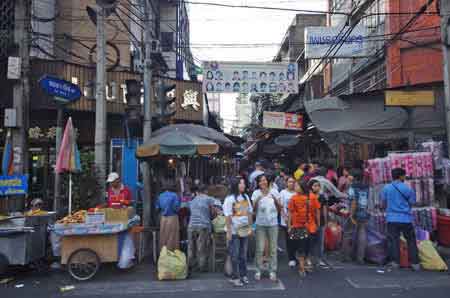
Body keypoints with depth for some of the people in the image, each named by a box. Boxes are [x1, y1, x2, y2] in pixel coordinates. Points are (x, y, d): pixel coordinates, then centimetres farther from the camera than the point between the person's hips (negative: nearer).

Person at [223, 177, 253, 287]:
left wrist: (250, 227, 9)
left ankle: (243, 275, 24)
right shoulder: (229, 199, -10)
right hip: (234, 231, -5)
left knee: (243, 254, 12)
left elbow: (250, 213, 12)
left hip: (245, 230, 5)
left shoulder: (246, 197, 8)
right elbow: (228, 216, -11)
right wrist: (229, 232, -13)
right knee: (235, 255, 2)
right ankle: (235, 277, 12)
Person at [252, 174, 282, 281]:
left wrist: (275, 200, -13)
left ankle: (272, 271, 17)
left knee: (273, 249, 7)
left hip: (273, 224, 1)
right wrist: (257, 200, -20)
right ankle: (258, 270, 15)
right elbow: (254, 209, -3)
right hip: (260, 224, -1)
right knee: (260, 249, 2)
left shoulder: (274, 192, 0)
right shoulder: (256, 193, -1)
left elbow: (279, 209, 4)